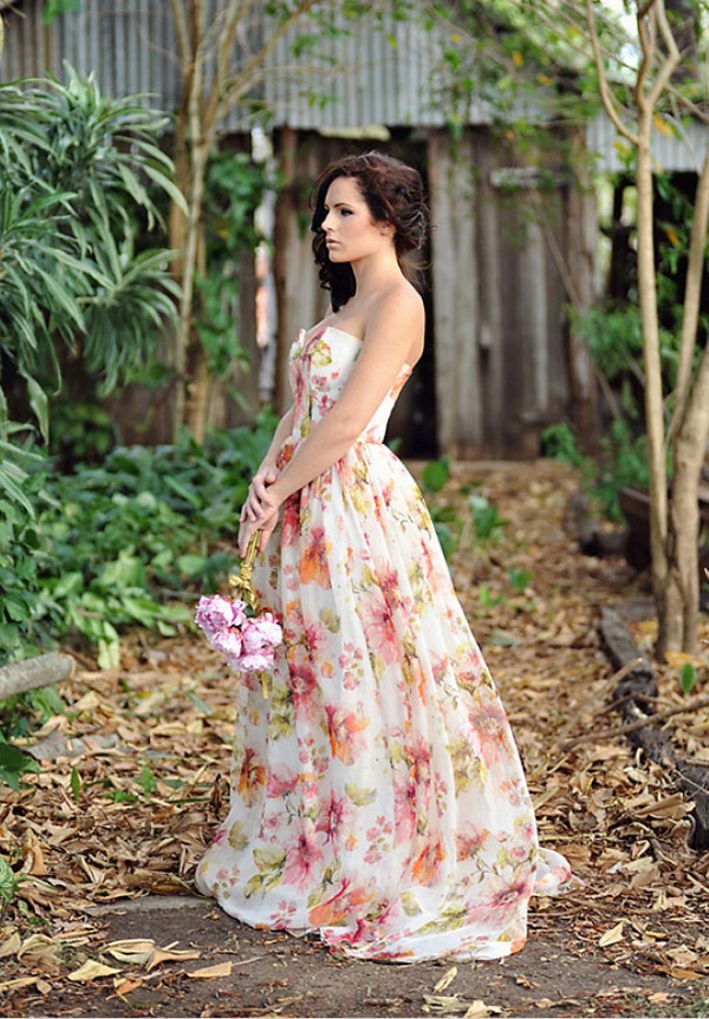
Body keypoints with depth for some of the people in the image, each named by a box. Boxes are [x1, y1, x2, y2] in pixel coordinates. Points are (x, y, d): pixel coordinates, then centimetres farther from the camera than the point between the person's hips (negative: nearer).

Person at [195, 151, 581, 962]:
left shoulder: (397, 304, -11)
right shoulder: (347, 304, 18)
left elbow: (347, 422, -17)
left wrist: (278, 491, -11)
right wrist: (267, 473, -1)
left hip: (356, 507, -9)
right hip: (308, 510, 9)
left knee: (363, 681, -4)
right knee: (306, 678, 13)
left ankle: (383, 871, 6)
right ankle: (307, 848, 25)